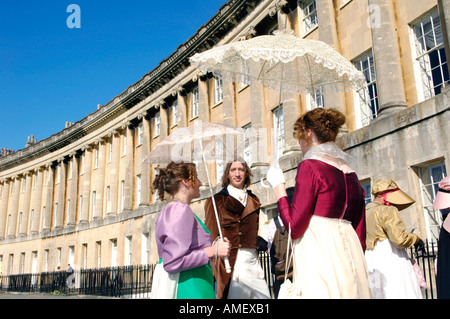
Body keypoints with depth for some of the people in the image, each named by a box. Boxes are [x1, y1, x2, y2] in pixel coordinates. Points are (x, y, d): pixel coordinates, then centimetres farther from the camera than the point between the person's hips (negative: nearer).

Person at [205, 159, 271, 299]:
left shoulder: (253, 201, 17)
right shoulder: (217, 200, 3)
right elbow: (211, 235, -2)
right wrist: (214, 269, -9)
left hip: (251, 261, 4)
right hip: (228, 262, -4)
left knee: (263, 295, -3)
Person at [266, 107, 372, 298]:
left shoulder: (310, 166, -8)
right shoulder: (351, 174, 13)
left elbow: (294, 227, -11)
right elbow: (360, 235, 14)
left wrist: (278, 186, -1)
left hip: (318, 254, -7)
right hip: (350, 255, 7)